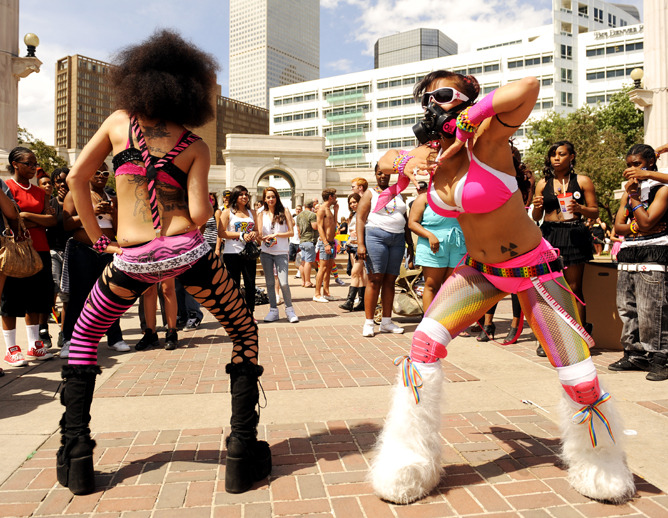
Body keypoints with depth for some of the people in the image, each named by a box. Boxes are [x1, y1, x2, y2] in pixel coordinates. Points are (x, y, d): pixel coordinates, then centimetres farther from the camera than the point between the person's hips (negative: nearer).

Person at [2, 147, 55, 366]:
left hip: (40, 251, 6)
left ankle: (34, 345, 19)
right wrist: (39, 222, -8)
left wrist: (27, 215, -9)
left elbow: (52, 220, 3)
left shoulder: (39, 192, 15)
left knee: (35, 300, 10)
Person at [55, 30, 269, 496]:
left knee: (84, 338, 26)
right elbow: (199, 213, -7)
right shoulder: (195, 147, 2)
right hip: (187, 254, -1)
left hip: (132, 260, 2)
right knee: (246, 335, 16)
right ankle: (242, 454, 11)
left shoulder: (118, 122, 9)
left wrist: (97, 236, 15)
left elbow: (77, 178, 8)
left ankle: (77, 457, 24)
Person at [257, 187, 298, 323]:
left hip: (281, 252, -2)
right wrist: (264, 238, -19)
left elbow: (291, 232, 0)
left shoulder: (284, 211, 4)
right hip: (266, 252, 2)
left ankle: (289, 309, 7)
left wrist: (276, 235, -14)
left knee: (283, 283, -11)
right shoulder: (261, 215, 9)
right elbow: (259, 235, 4)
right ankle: (273, 310, 17)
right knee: (270, 282, 6)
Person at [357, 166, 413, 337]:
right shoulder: (370, 193, 6)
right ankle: (368, 323, -4)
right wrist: (360, 244, -14)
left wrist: (410, 243, 16)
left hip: (398, 239, 5)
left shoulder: (398, 195, 20)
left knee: (390, 280, 5)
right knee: (375, 279, -8)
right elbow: (360, 219, -3)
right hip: (376, 236, -5)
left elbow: (405, 221, 23)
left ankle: (386, 321, 11)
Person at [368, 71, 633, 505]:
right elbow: (385, 160, 13)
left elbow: (529, 87, -37)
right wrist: (405, 162, -8)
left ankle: (602, 465, 32)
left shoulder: (487, 139, -20)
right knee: (424, 343, -11)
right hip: (479, 270, 5)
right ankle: (409, 465, 7)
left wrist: (467, 119, -33)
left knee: (579, 379, -3)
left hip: (534, 271, -5)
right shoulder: (434, 153, -2)